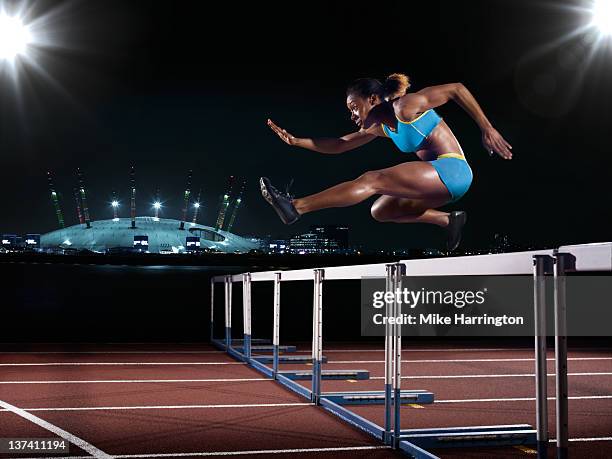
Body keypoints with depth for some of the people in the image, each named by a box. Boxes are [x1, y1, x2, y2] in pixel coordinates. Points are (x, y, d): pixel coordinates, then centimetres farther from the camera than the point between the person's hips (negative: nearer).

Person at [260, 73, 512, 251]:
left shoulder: (406, 106, -9)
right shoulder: (380, 127, 16)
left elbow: (456, 89, -9)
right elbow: (339, 145, 18)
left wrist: (487, 129, -11)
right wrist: (296, 141, 8)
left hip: (452, 170, -9)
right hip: (439, 178, 9)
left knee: (371, 180, -17)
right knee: (380, 211, 13)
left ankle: (295, 207, -20)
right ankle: (449, 220, 8)